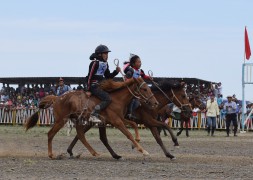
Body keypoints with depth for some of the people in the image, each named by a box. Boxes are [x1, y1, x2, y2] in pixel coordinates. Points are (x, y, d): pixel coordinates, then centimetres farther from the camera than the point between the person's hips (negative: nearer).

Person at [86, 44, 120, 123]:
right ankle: (93, 115, -30)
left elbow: (108, 76, 20)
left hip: (101, 85, 10)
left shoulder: (105, 64, 16)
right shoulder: (95, 63, -11)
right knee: (107, 99, -23)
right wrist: (88, 90, -14)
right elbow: (90, 76, -12)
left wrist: (116, 71, 2)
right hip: (94, 86, -10)